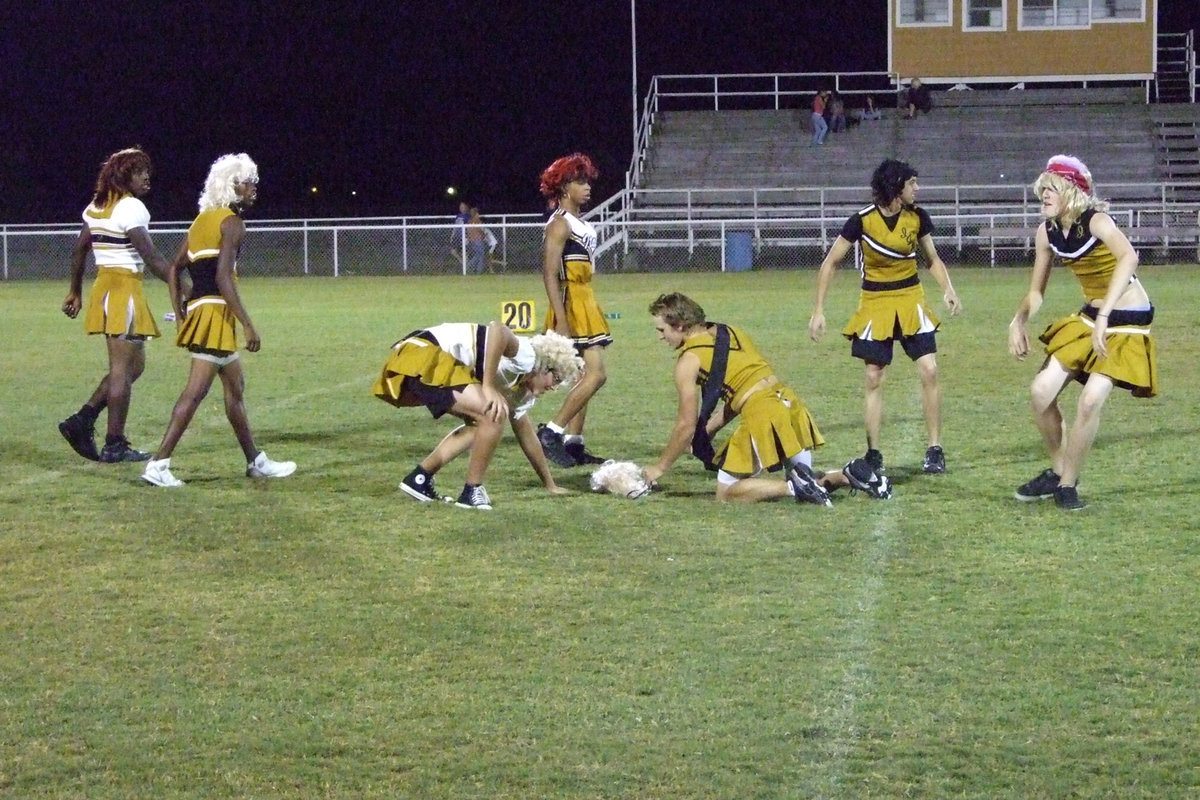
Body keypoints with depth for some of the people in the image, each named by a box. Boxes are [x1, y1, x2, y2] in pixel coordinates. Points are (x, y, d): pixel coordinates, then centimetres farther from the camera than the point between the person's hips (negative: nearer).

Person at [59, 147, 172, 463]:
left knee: (133, 364, 16)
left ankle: (82, 422, 10)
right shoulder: (132, 208, -13)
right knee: (124, 368, -3)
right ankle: (115, 444, 0)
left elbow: (78, 250, 17)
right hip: (125, 288, -9)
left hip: (104, 285, 9)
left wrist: (75, 292, 23)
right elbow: (151, 257, -17)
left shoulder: (96, 206, 13)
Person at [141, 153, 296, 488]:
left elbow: (175, 268, 19)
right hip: (216, 312, -10)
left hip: (197, 308, 10)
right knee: (196, 391, -11)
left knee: (235, 385, 19)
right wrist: (248, 325, -19)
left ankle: (255, 461, 28)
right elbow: (223, 278, -19)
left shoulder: (203, 219, 18)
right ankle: (158, 464, -14)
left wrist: (179, 314, 19)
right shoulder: (232, 222, -9)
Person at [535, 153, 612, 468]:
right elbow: (550, 274, -19)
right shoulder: (559, 224, -12)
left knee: (585, 377, 10)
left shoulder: (580, 223, 16)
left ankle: (573, 444, 12)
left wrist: (591, 312, 21)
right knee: (596, 374, -16)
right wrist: (561, 321, -25)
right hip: (572, 308, -10)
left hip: (586, 306, 10)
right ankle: (551, 433, -14)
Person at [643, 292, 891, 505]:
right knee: (808, 484, 26)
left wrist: (660, 466, 12)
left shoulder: (688, 361, -1)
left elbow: (687, 425, 0)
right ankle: (848, 474, -1)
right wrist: (707, 429, 27)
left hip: (762, 416, -8)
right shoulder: (730, 332, 20)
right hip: (790, 404, 8)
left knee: (726, 493, 5)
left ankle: (795, 487, -13)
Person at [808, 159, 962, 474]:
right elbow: (829, 264, -7)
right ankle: (873, 454, 8)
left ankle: (935, 449, 0)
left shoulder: (917, 217, -4)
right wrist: (818, 311, -10)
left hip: (910, 300, 2)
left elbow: (933, 259, 10)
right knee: (874, 379, 0)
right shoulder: (862, 220, -14)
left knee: (929, 371, -8)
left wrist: (947, 290, -8)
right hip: (875, 304, -2)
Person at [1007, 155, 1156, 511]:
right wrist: (1018, 322, -12)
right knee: (1041, 391, -3)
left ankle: (1067, 484, 0)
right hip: (1089, 317, 7)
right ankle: (1058, 471, 19)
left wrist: (1105, 315, -50)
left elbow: (1129, 256, -44)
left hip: (1127, 321, -7)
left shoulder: (1095, 220, -23)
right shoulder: (1047, 232, -2)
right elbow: (1036, 291, 8)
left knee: (1091, 399, -19)